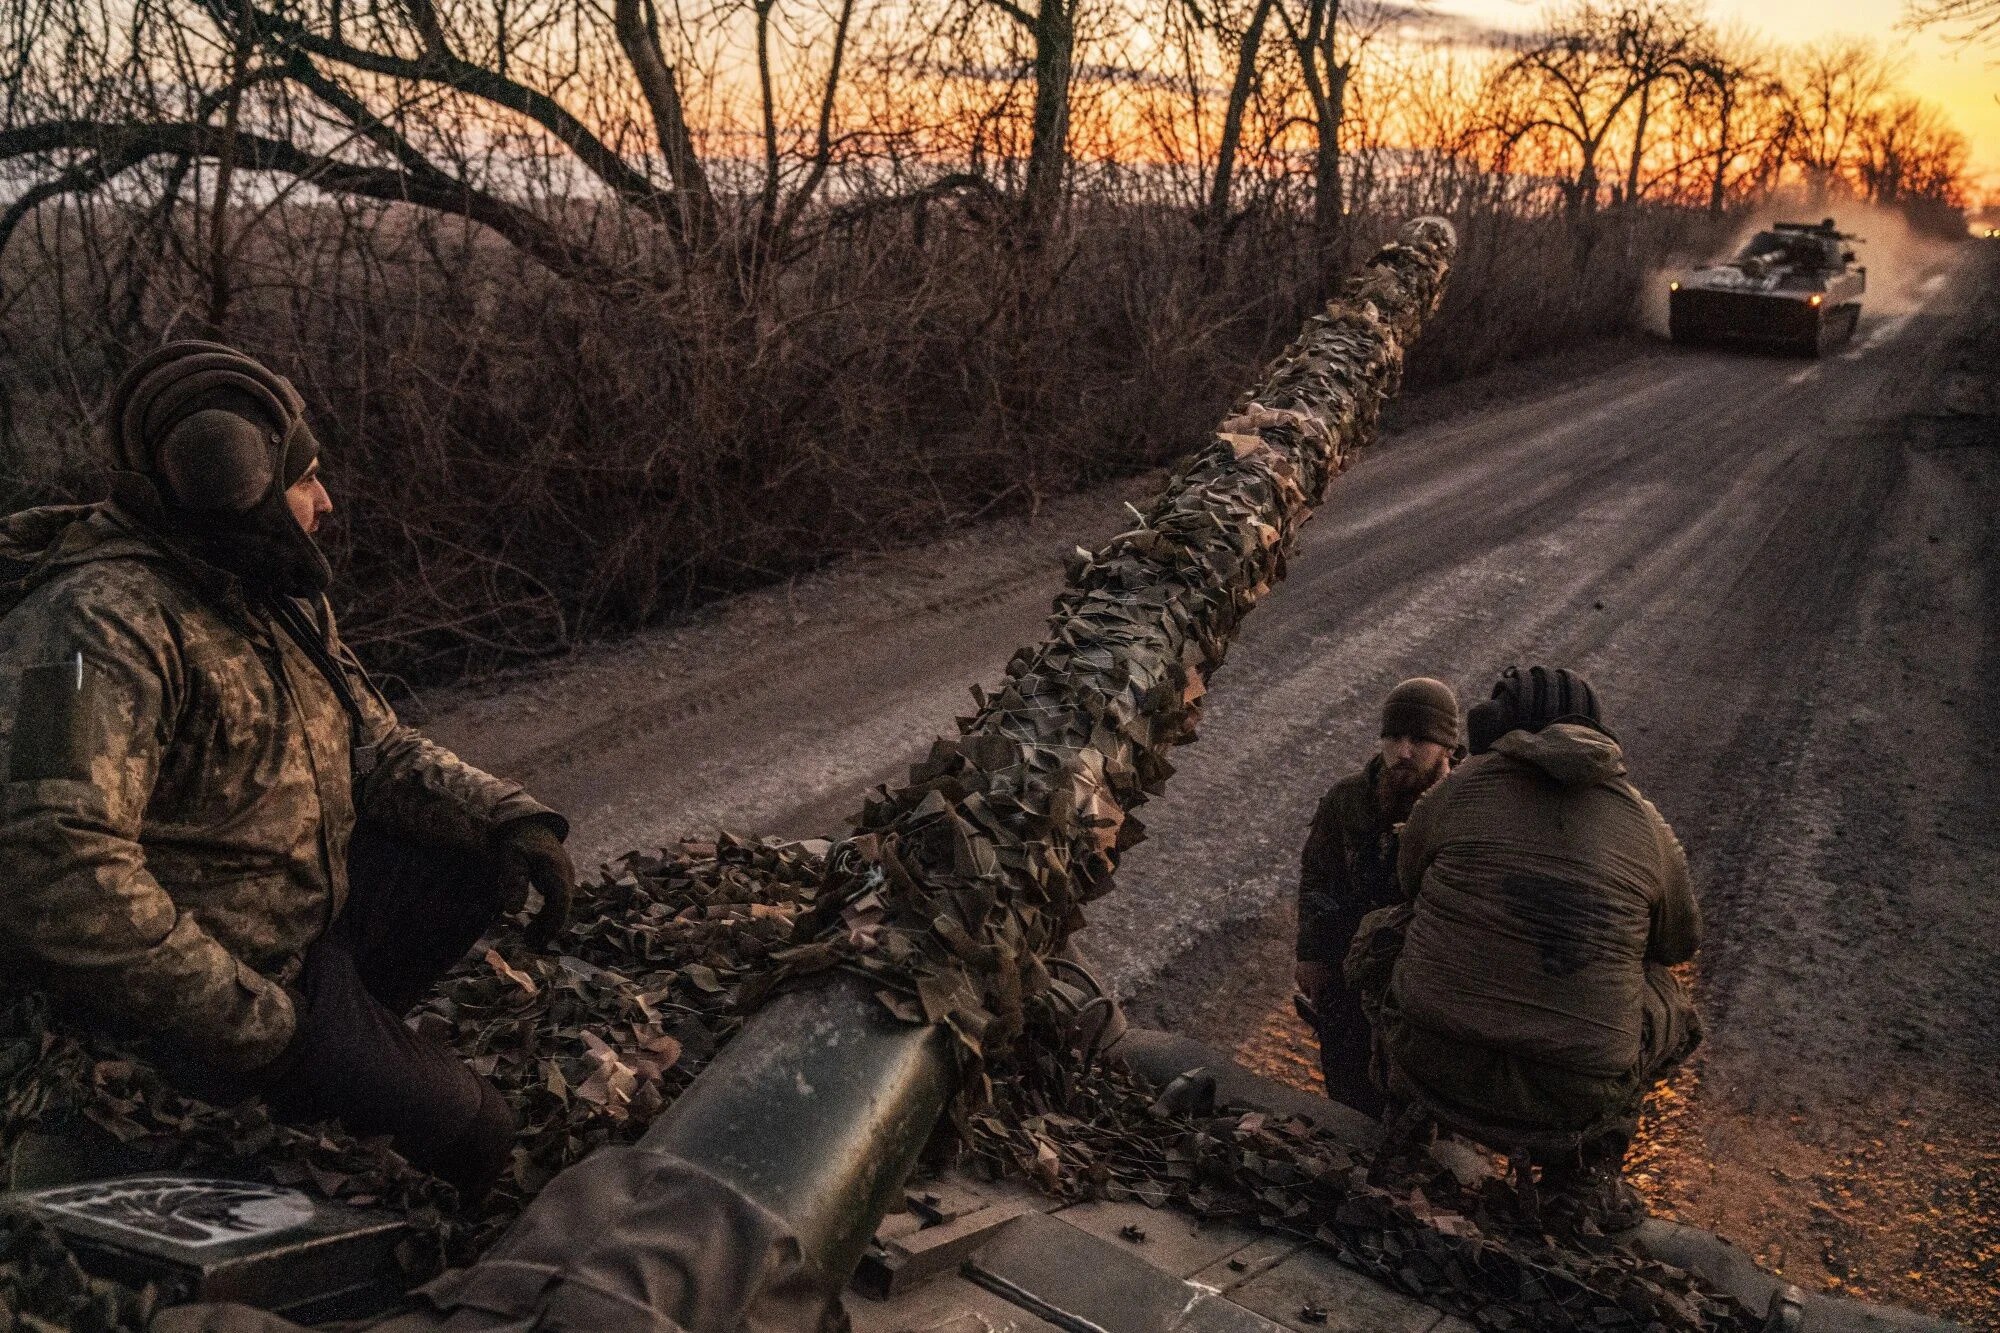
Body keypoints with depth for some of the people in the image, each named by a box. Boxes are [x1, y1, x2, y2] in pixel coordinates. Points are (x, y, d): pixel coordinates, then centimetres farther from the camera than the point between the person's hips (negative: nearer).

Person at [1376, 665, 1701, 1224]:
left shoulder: (1462, 784, 0)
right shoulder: (1646, 824, 3)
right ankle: (1584, 1162, 17)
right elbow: (1679, 942, 21)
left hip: (1435, 1060, 0)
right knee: (1667, 1004, 31)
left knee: (1382, 934, 29)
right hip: (1571, 1093, 1)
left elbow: (1411, 879, 18)